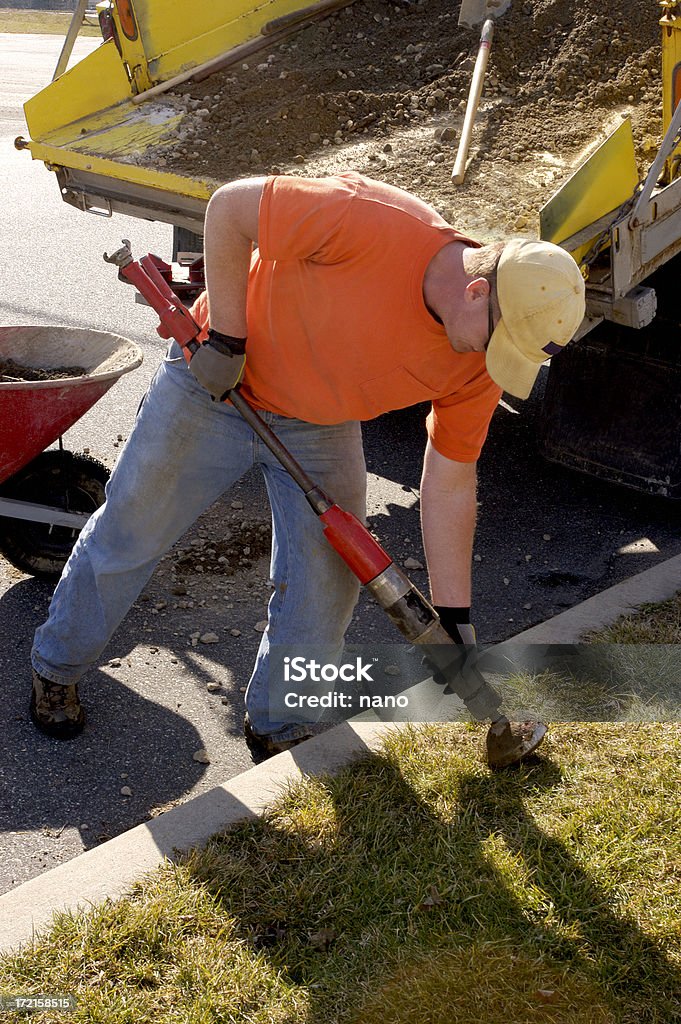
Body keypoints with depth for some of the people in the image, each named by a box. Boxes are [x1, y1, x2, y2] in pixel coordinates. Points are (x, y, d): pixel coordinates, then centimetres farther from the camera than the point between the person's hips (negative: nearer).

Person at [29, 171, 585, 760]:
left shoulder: (481, 363, -18)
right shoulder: (372, 223, -36)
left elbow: (449, 486, -10)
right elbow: (230, 207, -26)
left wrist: (455, 623, -8)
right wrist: (226, 336, -23)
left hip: (322, 430, 4)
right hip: (216, 380, -3)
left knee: (326, 588, 0)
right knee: (128, 535, 10)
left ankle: (279, 724, 26)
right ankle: (57, 666, 36)